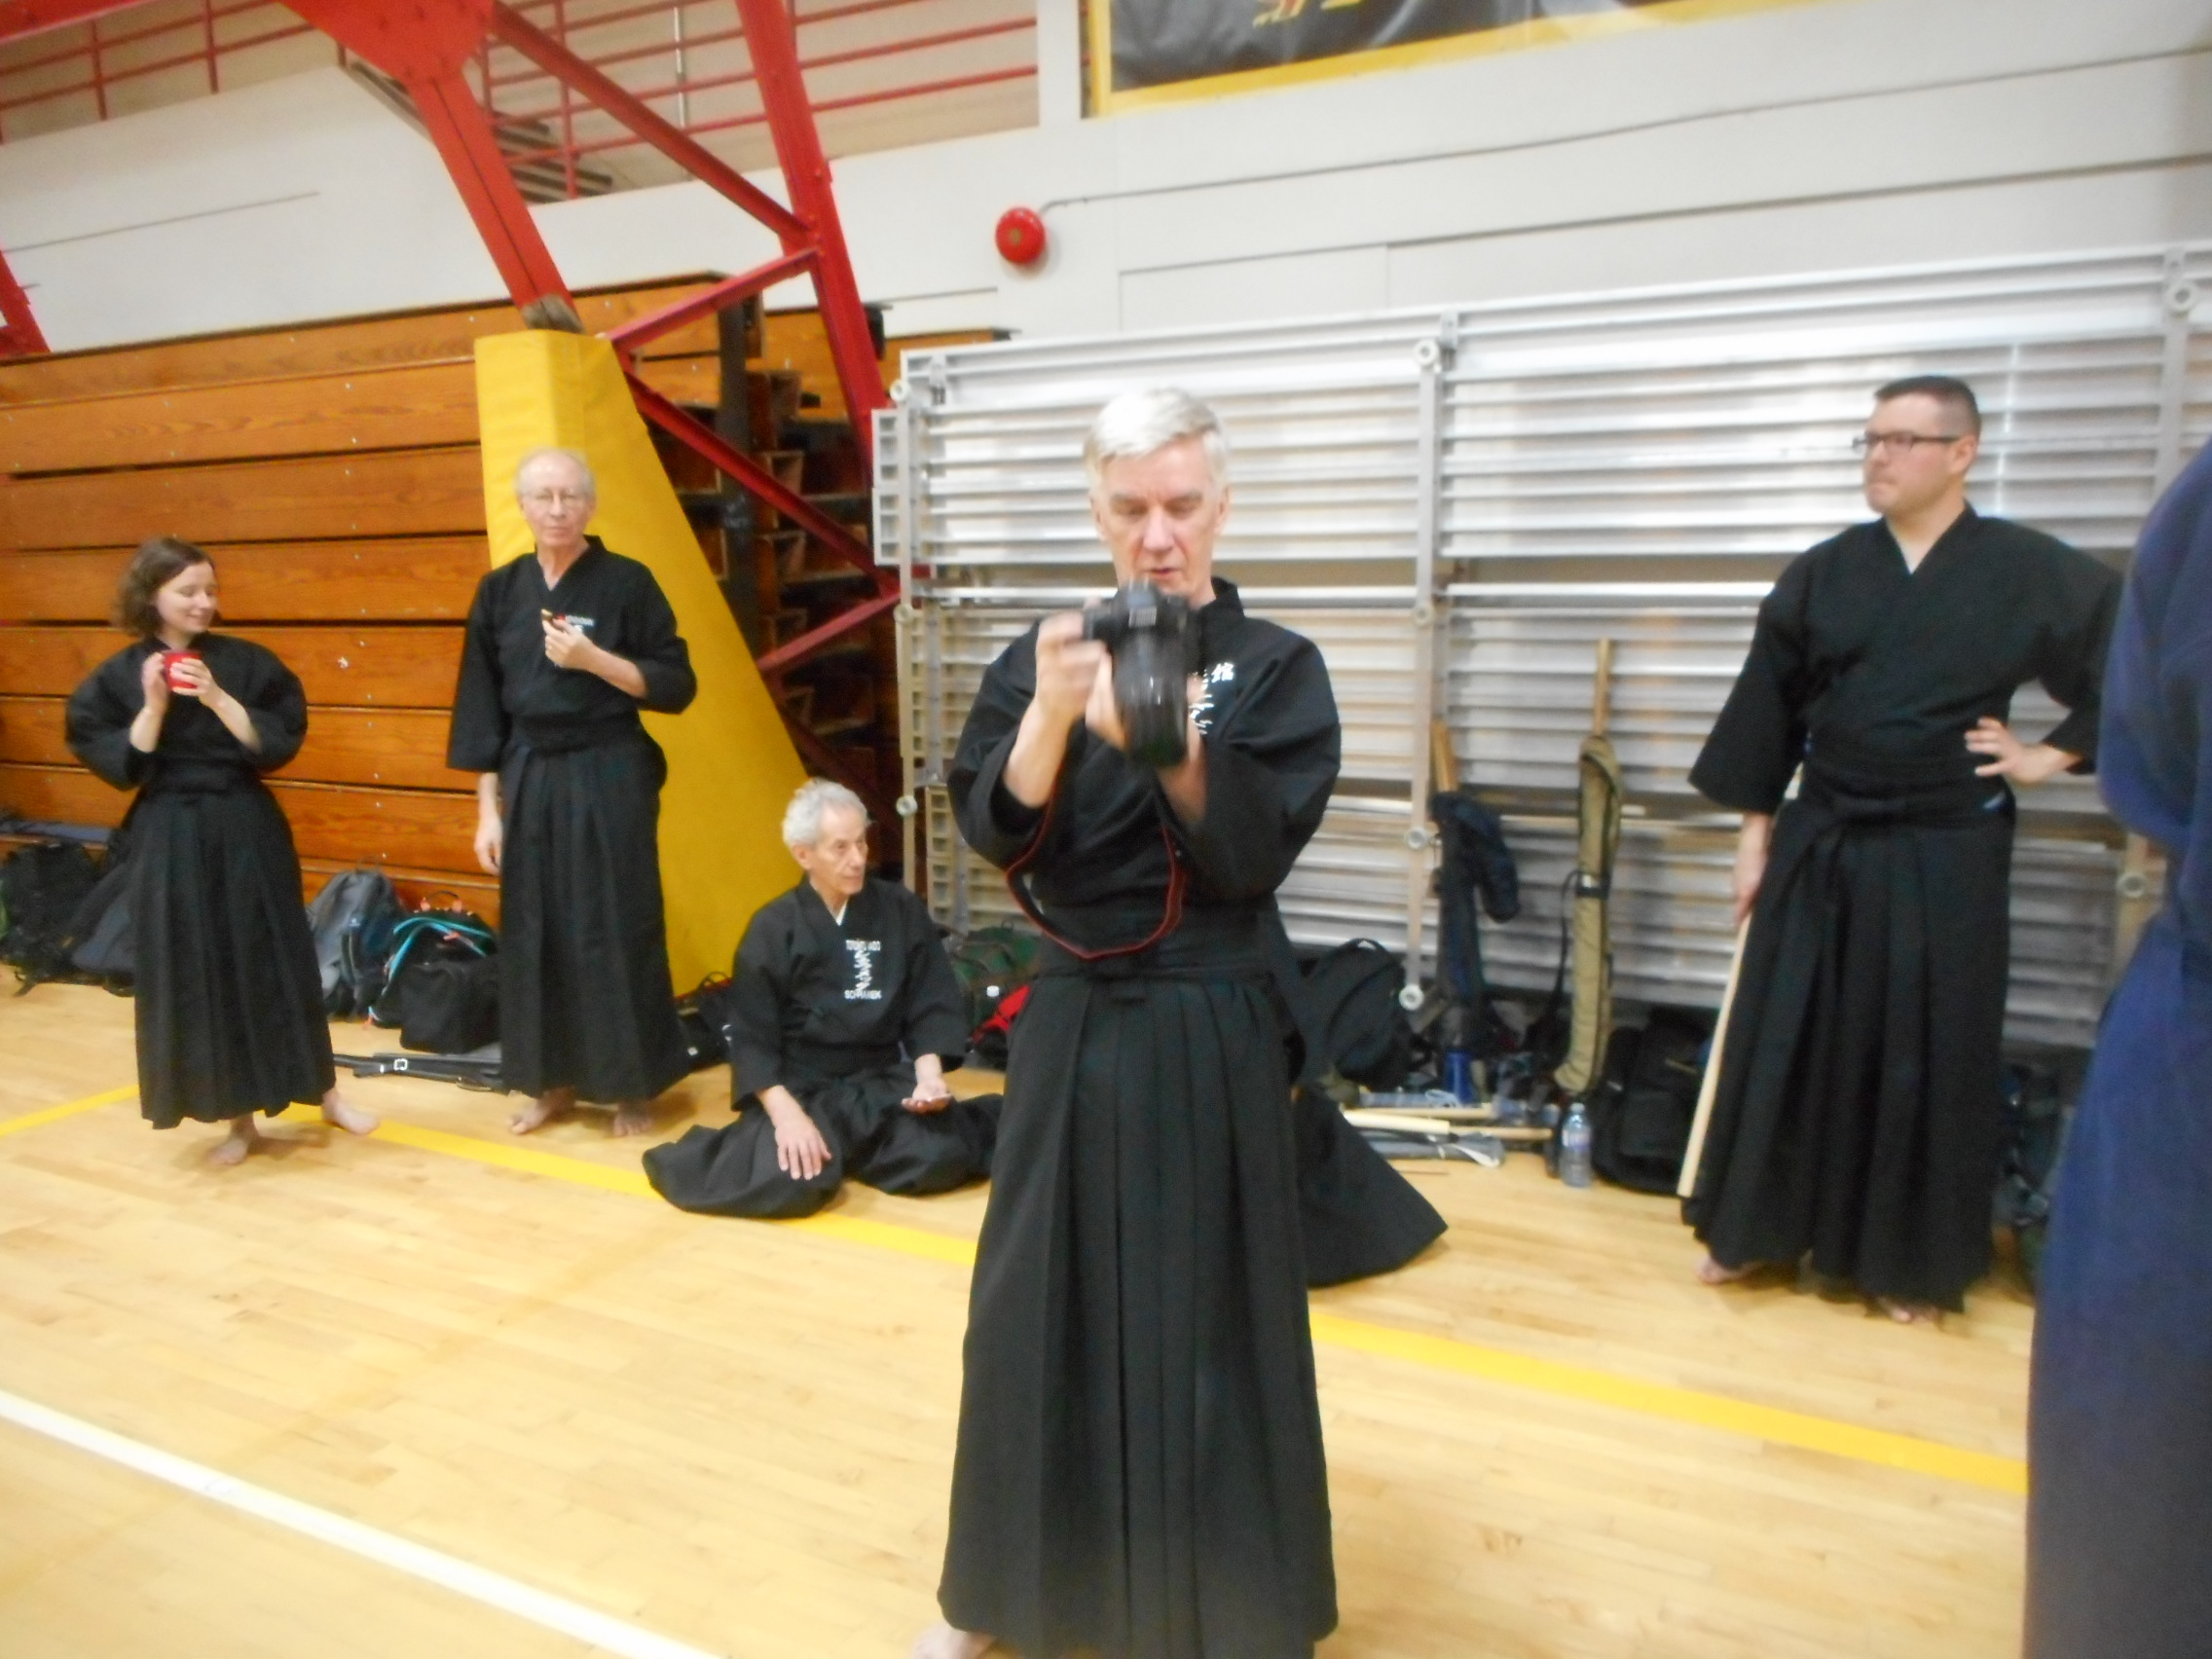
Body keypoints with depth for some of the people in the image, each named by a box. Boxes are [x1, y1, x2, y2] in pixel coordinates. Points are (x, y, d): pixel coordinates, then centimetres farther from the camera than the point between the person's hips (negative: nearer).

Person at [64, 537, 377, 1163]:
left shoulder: (248, 662, -2)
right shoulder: (116, 678, -1)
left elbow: (277, 744, -8)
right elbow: (118, 767, -5)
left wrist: (215, 697, -19)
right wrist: (154, 705, -16)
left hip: (247, 831, 0)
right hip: (168, 841, 0)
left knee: (277, 960, 7)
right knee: (192, 975, 4)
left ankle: (325, 1092, 22)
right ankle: (238, 1118, 18)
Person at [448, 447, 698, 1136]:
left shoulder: (628, 582, -5)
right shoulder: (500, 590, 5)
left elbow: (675, 688, -6)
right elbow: (481, 709, 7)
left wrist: (593, 658, -19)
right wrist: (488, 808, 3)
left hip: (610, 777, -4)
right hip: (530, 779, 4)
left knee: (618, 930, 0)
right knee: (534, 931, 9)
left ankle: (632, 1086, 16)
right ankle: (552, 1080, 25)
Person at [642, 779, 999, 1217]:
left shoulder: (901, 910, 1)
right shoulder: (773, 928, -5)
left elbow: (931, 1004, 4)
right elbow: (752, 1039, -5)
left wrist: (929, 1075, -14)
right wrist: (786, 1112, -20)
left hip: (882, 1082, 2)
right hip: (801, 1089, -1)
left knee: (941, 1157, -26)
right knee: (793, 1182, -29)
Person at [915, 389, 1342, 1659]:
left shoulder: (1277, 669, -5)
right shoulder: (1042, 659, 2)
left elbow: (1252, 852, -15)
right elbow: (998, 829, -11)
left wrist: (1169, 736, -31)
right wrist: (1051, 715, -29)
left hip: (1211, 1037, -2)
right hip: (1075, 1026, 3)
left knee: (1209, 1317, 6)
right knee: (1045, 1303, 12)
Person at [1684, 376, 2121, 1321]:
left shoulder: (2026, 571, -3)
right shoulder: (1821, 575, 2)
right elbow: (1765, 713, 4)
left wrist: (2056, 753, -2)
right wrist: (1755, 836, 2)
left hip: (1947, 858, -2)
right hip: (1821, 846, 2)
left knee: (1929, 1058, 6)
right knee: (1783, 1042, 6)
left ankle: (1913, 1264, 23)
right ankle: (1757, 1231, 21)